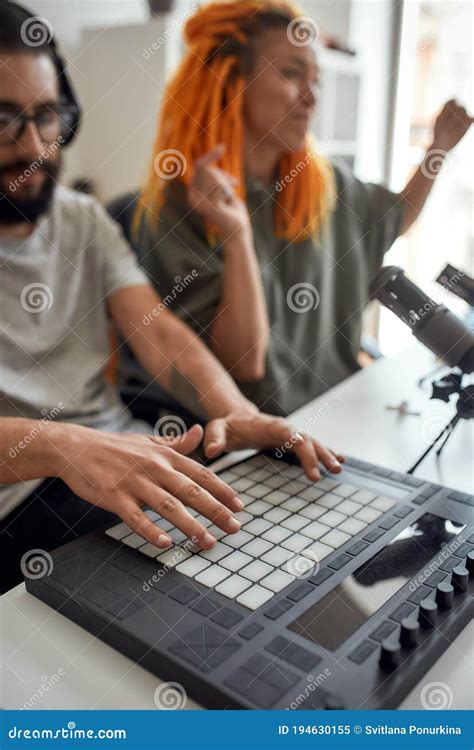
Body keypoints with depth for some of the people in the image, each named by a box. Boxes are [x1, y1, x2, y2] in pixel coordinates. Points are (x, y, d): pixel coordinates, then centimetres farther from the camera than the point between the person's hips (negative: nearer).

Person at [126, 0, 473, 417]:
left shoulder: (325, 184, 3)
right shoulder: (177, 211, -15)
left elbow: (396, 218, 25)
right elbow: (244, 366, -19)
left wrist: (439, 148, 12)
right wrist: (237, 236, -29)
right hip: (250, 430, -6)